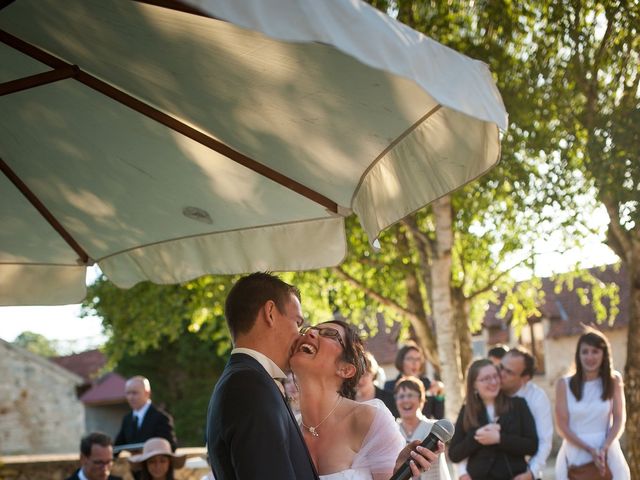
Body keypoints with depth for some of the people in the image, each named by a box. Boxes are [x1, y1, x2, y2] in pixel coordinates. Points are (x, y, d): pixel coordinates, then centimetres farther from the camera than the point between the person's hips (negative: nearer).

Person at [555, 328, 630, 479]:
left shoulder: (614, 381, 4)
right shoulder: (564, 384, -1)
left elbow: (619, 420, 1)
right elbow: (562, 427, -2)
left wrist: (604, 448, -15)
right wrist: (590, 449, -14)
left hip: (607, 453, 1)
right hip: (574, 453, -1)